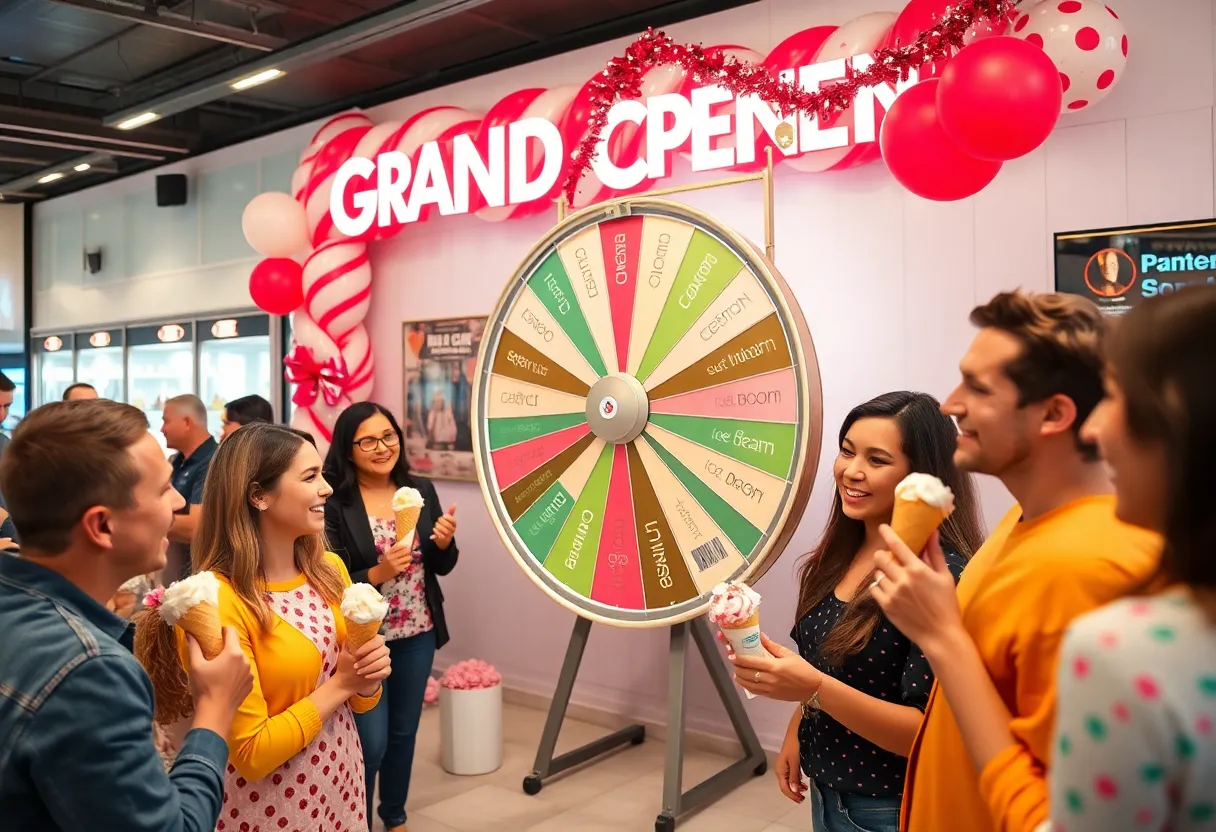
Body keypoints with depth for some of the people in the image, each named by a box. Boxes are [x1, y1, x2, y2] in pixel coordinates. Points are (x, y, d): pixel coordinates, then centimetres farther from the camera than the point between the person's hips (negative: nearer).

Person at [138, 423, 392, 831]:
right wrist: (338, 684, -18)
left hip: (343, 782, 6)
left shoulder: (330, 570, -3)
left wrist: (367, 675, -13)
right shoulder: (216, 600, -23)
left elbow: (359, 700, 6)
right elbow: (252, 754, -21)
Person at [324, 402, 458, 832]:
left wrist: (445, 542, -14)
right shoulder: (335, 503, -15)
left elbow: (441, 566, 6)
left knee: (404, 731, 18)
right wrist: (378, 574, -29)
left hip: (417, 636, 5)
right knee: (371, 742, 2)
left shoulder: (422, 490, 1)